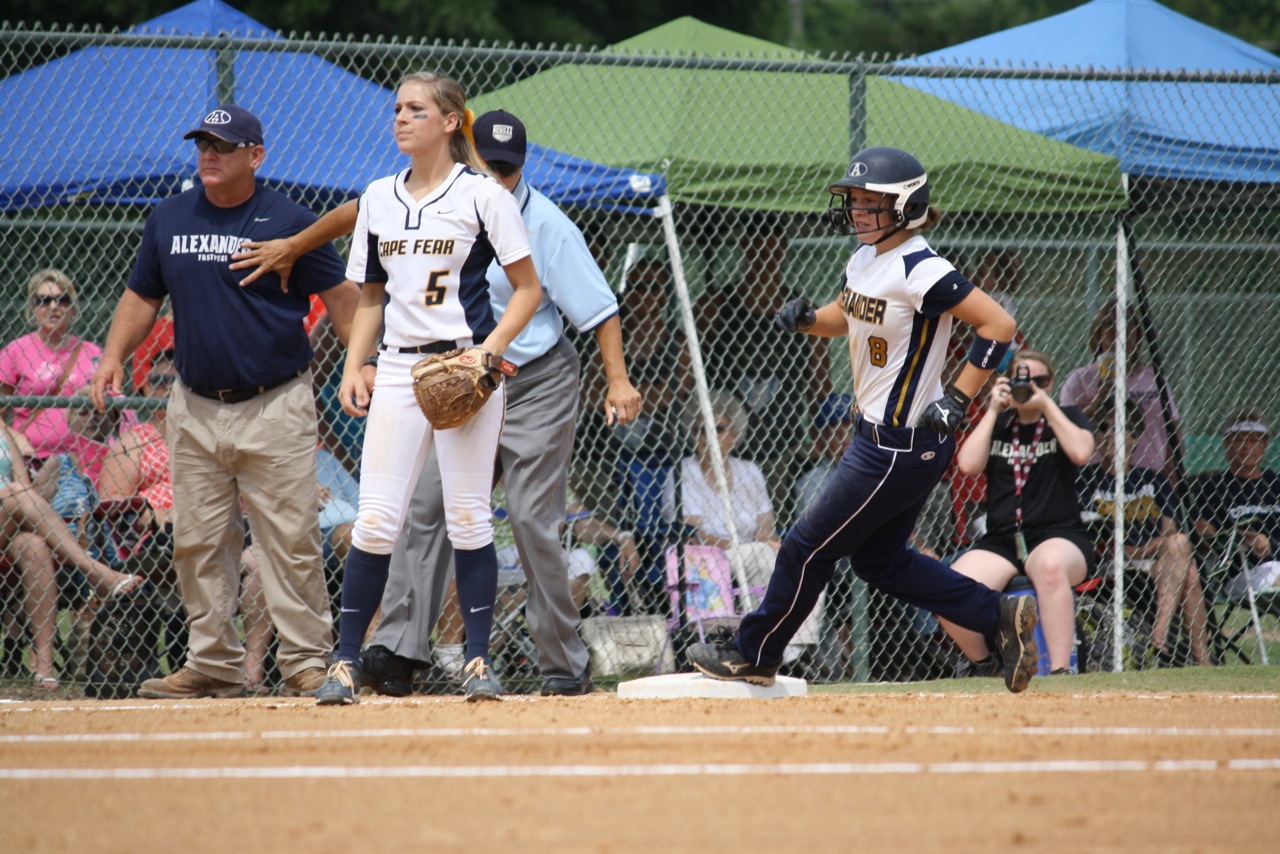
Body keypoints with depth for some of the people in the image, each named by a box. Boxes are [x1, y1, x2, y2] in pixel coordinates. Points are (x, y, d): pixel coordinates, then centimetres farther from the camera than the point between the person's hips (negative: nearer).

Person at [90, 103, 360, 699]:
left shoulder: (289, 222, -3)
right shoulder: (169, 219, 10)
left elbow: (340, 297, -1)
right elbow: (142, 296, 18)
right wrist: (114, 355, 3)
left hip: (274, 405, -5)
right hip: (195, 409, 5)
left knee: (290, 540, -6)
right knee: (198, 543, 5)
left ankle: (307, 662, -2)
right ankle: (212, 664, 11)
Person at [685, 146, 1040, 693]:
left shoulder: (921, 271, -21)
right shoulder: (864, 261, 7)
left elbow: (998, 324, -23)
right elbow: (844, 318, 25)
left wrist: (958, 398, -25)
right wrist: (807, 318, 2)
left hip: (905, 447, -10)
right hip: (881, 437, 10)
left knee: (808, 546, 2)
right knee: (878, 559, 19)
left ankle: (753, 653, 19)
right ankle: (1000, 616, 21)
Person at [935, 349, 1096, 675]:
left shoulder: (1066, 418, 11)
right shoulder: (996, 425, 17)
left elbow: (1081, 452, -11)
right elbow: (968, 465, -1)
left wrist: (1046, 405, -7)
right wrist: (993, 410, 0)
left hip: (1059, 537, -3)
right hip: (1001, 542, 3)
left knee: (1050, 565, -42)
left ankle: (1060, 671, -41)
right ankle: (982, 665, 2)